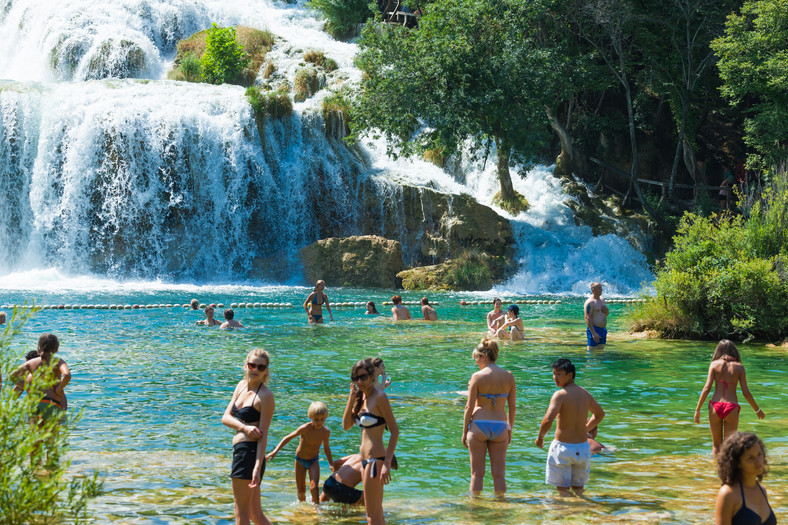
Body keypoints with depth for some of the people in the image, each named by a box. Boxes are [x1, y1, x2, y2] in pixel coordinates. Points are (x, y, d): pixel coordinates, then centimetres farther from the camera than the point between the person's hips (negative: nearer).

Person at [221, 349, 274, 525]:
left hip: (250, 452, -8)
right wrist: (244, 427, -14)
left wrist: (257, 468, -21)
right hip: (239, 450, 8)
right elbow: (225, 417, 7)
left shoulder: (265, 396, -11)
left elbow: (263, 435, -15)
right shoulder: (241, 385, 12)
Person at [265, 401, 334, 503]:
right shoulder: (305, 429, -26)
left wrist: (331, 464, 1)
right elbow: (288, 438, -17)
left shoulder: (326, 432, -15)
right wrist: (275, 451, -23)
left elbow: (326, 448, 5)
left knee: (314, 488, -20)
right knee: (301, 491, 6)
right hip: (300, 460, -1)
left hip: (314, 461, 1)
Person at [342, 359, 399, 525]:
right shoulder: (362, 397, 11)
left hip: (376, 459, -9)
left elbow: (395, 431, -17)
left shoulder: (379, 397, -14)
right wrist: (351, 399, -4)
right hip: (366, 460, 9)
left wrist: (387, 464, -22)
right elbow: (346, 425, 8)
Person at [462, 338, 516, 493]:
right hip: (500, 426, 3)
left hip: (479, 425, -3)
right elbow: (512, 407, 6)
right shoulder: (508, 376, 2)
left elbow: (470, 407, -6)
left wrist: (465, 431, 2)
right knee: (499, 474, 9)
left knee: (477, 473, 6)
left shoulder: (477, 376, -8)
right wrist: (510, 429, 17)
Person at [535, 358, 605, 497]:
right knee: (578, 487, 19)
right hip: (583, 448, 6)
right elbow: (599, 414, 23)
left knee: (563, 488, 5)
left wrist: (540, 437, -9)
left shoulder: (560, 395, -16)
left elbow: (548, 420, -27)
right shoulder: (585, 393, 5)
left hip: (563, 447, -6)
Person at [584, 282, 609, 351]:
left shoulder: (602, 300, 14)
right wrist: (594, 333, -25)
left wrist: (606, 310, -1)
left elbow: (607, 314, 24)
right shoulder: (590, 302, -14)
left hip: (603, 330, 9)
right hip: (594, 330, -9)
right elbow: (588, 319, -19)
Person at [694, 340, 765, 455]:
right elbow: (746, 393, 1)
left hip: (715, 406, 1)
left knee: (716, 444, 14)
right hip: (731, 407, -1)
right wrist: (757, 410, 14)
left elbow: (707, 388, -3)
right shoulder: (738, 367, 4)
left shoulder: (715, 364, 4)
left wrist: (698, 409, 2)